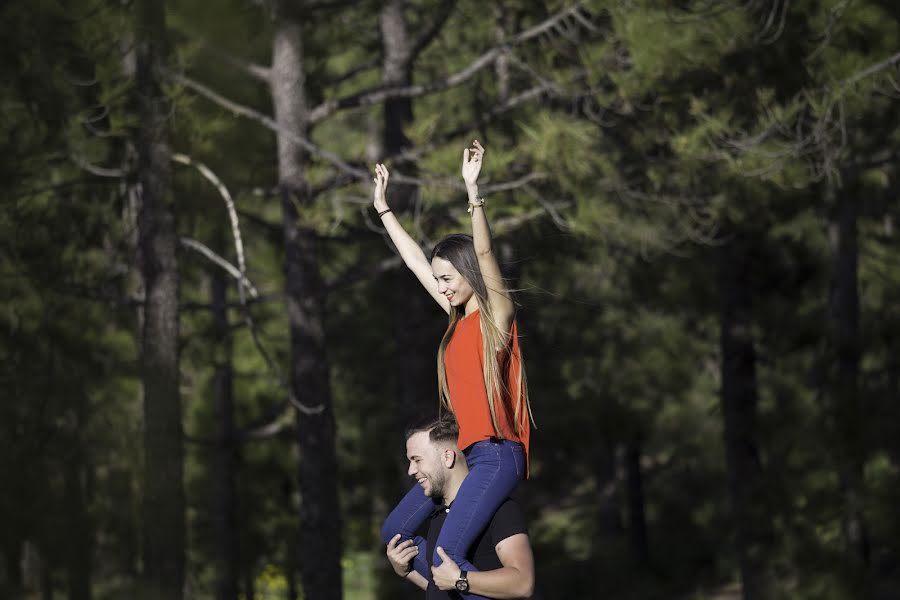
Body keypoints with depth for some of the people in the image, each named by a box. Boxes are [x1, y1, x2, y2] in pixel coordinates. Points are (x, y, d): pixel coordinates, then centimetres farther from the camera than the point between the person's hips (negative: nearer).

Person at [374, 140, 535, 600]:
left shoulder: (497, 315, -6)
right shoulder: (459, 319, 15)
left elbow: (485, 254, -20)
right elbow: (416, 262, 22)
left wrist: (473, 191, -32)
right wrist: (383, 208, 26)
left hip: (495, 456, -9)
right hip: (460, 452, 9)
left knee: (447, 556, -20)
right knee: (396, 532, 11)